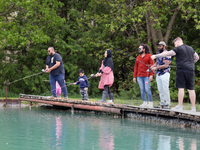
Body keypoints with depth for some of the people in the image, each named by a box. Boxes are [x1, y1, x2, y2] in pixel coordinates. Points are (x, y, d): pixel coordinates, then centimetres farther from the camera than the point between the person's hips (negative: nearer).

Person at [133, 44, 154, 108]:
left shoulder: (149, 56, 3)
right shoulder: (138, 57, 19)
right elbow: (136, 67, 19)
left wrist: (151, 75, -13)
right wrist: (134, 76, 13)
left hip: (146, 76, -5)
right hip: (139, 76, 5)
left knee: (147, 89, -10)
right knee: (142, 89, 3)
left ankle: (150, 103, -4)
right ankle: (144, 102, 7)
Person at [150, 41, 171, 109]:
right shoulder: (158, 53, 15)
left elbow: (166, 65, -18)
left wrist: (156, 68, -18)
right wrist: (152, 66, 2)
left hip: (165, 73, -8)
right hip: (158, 74, 8)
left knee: (165, 89, -9)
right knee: (160, 90, 8)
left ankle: (167, 104, -7)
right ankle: (162, 104, 13)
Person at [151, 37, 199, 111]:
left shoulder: (178, 49, -3)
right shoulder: (190, 48, 17)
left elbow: (167, 53, -8)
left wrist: (156, 56, -5)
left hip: (181, 70, -5)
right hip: (191, 70, 6)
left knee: (181, 88, -4)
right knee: (191, 89, 4)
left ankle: (180, 106, -6)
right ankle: (193, 107, 3)